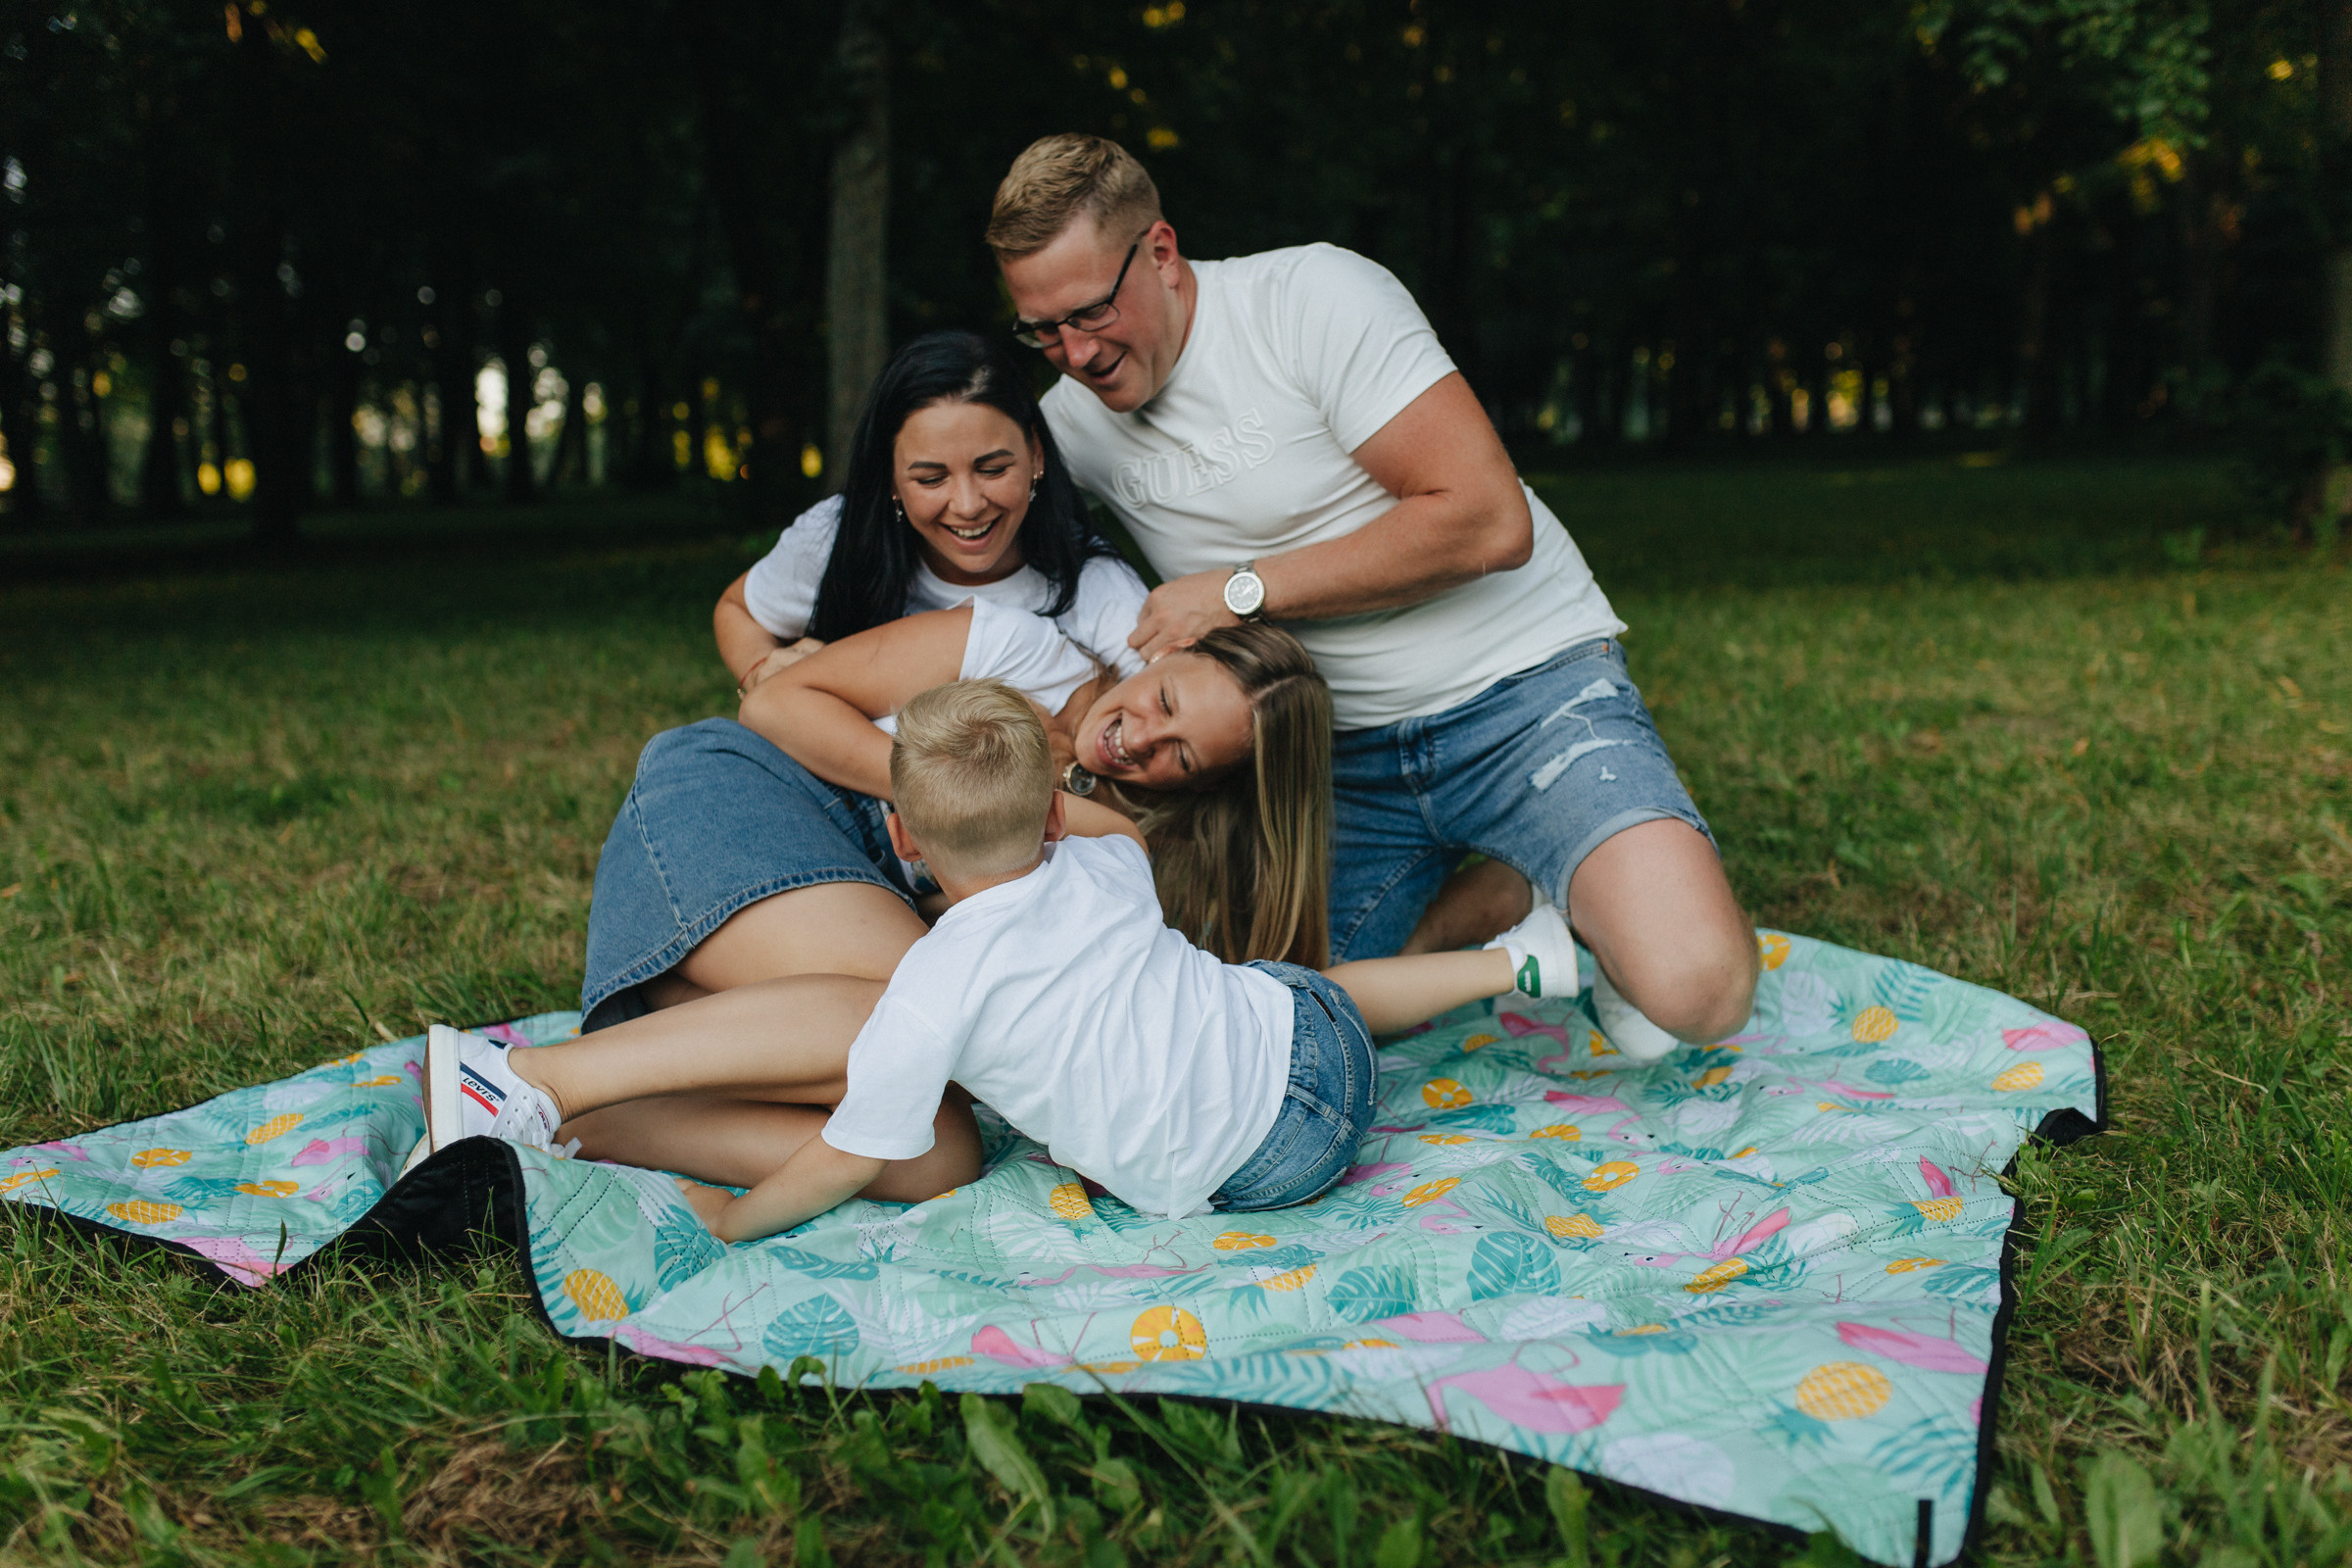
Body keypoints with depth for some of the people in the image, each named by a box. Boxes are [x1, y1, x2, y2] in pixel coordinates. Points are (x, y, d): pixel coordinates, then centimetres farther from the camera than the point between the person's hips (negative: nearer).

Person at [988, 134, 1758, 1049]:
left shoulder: (1310, 296, -14)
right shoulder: (1067, 423, 3)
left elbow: (1488, 522, -20)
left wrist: (1244, 589, -17)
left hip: (1525, 688, -6)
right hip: (1343, 750, 7)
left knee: (1695, 989, -27)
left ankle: (1587, 900, 8)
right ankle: (1505, 895, 14)